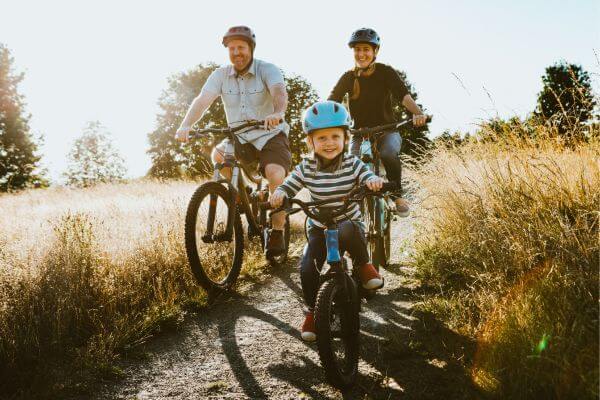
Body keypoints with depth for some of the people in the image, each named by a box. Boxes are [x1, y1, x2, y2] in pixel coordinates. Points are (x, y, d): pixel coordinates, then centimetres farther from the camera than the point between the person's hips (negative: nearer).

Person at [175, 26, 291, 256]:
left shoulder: (267, 70, -10)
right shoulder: (221, 75, -1)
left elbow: (279, 91, -31)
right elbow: (203, 99, -14)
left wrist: (278, 113, -53)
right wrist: (185, 126, -32)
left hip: (271, 136, -4)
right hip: (239, 138, 4)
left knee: (276, 176, -27)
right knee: (218, 154, -25)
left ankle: (277, 232, -10)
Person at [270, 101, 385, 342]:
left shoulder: (352, 164, -9)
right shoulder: (306, 168, -6)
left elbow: (369, 179, -17)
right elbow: (288, 186, -3)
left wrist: (374, 181, -42)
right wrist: (279, 194, -26)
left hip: (350, 225, -2)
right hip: (319, 229, 2)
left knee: (347, 231, -39)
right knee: (307, 269, -17)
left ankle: (364, 265, -7)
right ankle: (312, 311, 12)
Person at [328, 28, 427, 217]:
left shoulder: (386, 72, -5)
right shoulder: (348, 77, 1)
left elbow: (403, 95, -20)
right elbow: (331, 102, -12)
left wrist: (417, 113, -42)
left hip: (387, 130, -2)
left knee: (388, 154, -35)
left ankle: (397, 195, -13)